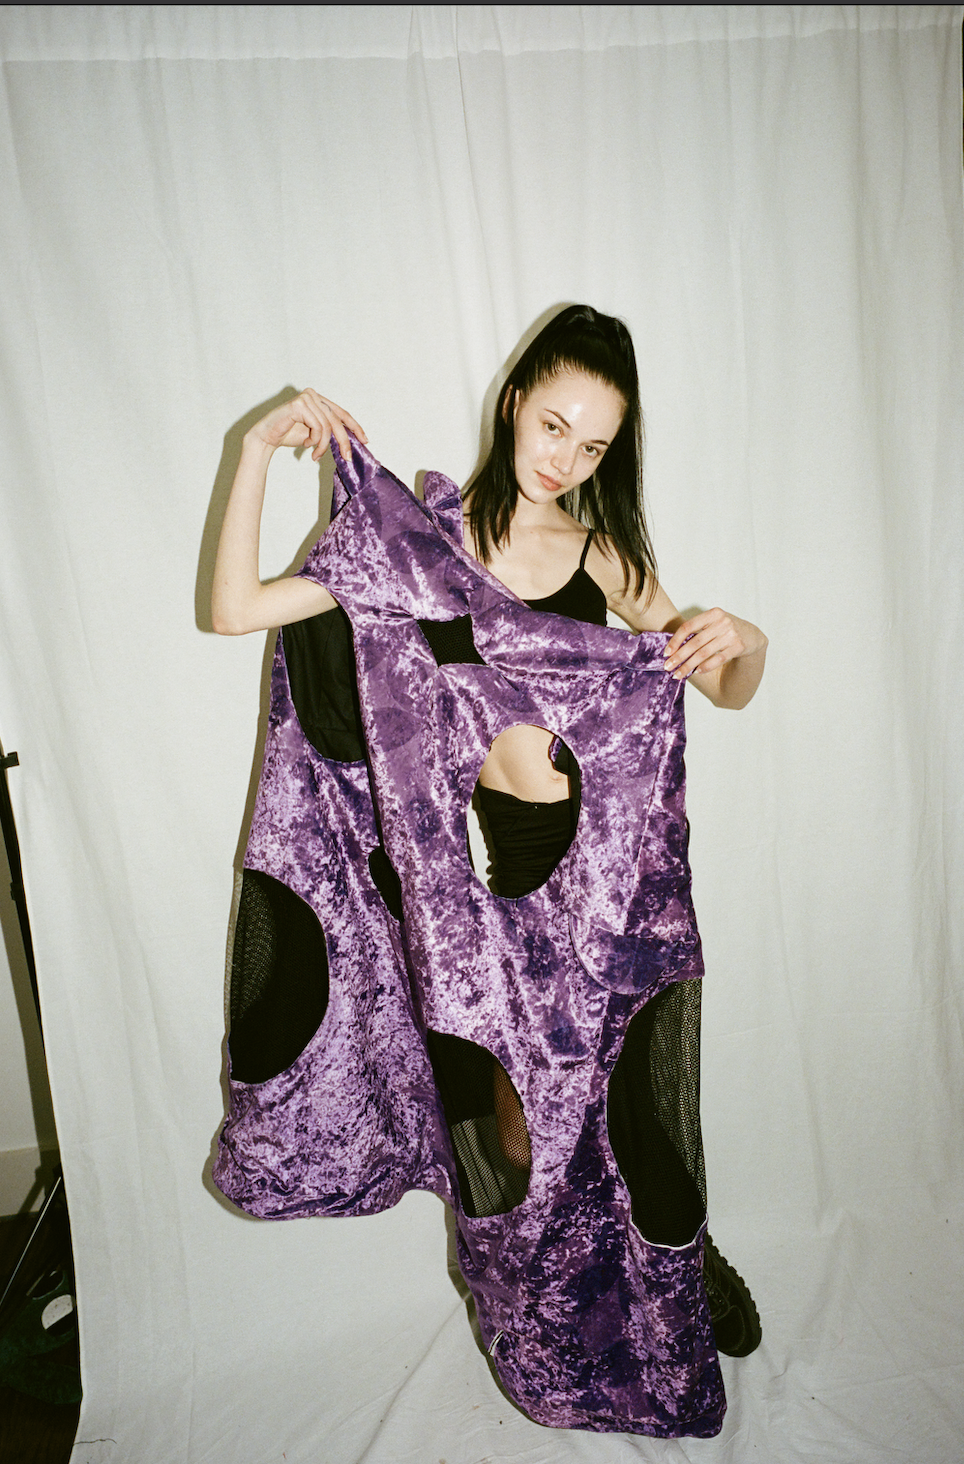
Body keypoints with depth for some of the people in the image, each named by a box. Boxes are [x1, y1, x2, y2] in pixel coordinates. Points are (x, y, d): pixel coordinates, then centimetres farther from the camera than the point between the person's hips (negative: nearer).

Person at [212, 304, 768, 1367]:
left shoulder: (601, 552, 6)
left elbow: (727, 691, 11)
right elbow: (236, 611, -7)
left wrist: (743, 643, -12)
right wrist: (259, 449, -11)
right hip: (524, 861, -1)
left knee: (644, 1091, 14)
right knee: (524, 1135, 10)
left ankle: (686, 1257, 47)